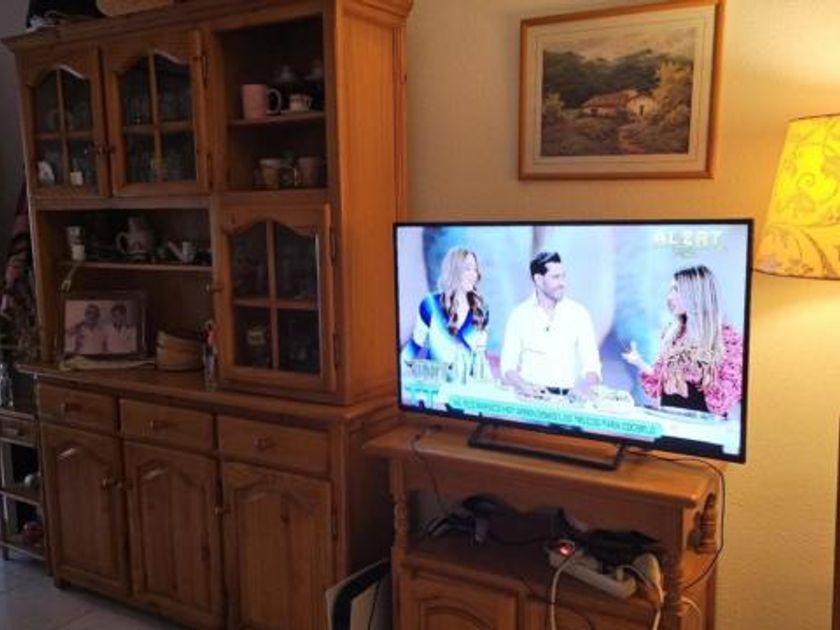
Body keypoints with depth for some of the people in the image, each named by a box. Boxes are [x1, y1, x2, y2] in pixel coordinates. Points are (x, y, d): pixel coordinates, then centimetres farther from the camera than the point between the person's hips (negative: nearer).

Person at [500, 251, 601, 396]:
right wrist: (524, 386, -16)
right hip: (529, 398, -1)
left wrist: (591, 392, -14)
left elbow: (590, 364, 4)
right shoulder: (519, 314, 3)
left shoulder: (579, 313, 5)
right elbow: (508, 365, 2)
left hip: (564, 398, 1)